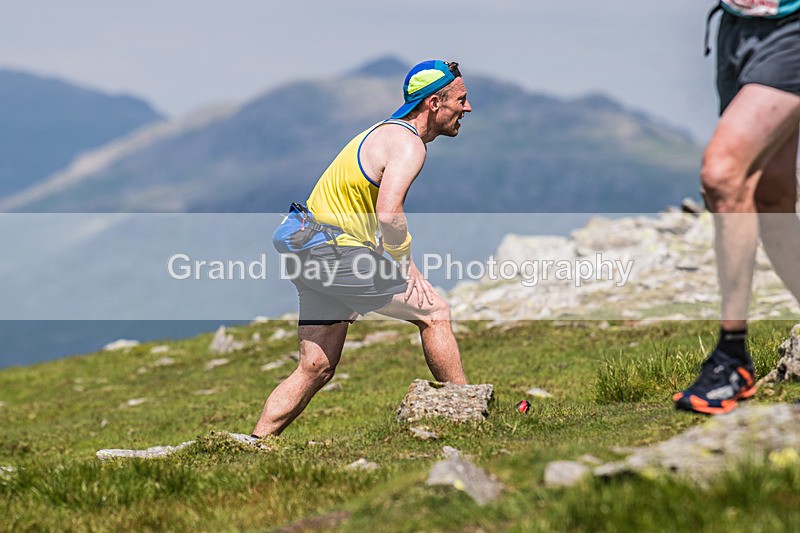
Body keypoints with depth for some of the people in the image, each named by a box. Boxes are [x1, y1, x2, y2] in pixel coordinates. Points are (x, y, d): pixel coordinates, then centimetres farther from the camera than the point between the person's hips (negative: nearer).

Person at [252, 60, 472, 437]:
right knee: (433, 312, 0)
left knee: (316, 369, 8)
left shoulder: (385, 131, 21)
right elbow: (388, 214, -27)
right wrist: (408, 269, -14)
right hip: (337, 254, -10)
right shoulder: (408, 144, -12)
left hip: (311, 255, 10)